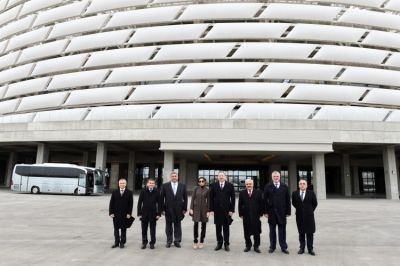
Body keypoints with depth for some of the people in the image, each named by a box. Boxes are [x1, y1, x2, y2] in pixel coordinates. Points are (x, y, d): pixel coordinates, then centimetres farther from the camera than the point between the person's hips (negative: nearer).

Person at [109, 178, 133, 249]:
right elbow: (111, 203, 2)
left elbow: (130, 204, -3)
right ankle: (116, 242, 18)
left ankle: (122, 242, 17)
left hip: (124, 214, -1)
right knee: (116, 229, 8)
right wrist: (111, 212, -5)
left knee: (123, 229, 6)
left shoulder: (129, 193, -1)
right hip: (116, 214, 2)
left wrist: (129, 213, -9)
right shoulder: (114, 192, 4)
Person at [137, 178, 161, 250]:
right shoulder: (143, 191, -3)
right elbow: (139, 203, -1)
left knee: (152, 230, 7)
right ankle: (144, 243, 24)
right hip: (144, 213, 1)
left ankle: (152, 243, 19)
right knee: (144, 229, 10)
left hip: (153, 213, -1)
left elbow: (159, 203, -2)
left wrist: (159, 214, -6)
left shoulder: (156, 192, -4)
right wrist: (139, 213, -5)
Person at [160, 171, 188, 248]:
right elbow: (162, 198, -2)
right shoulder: (165, 186, -1)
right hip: (168, 209, -1)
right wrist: (162, 209, -6)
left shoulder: (183, 186, 3)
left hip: (179, 209, 1)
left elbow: (185, 198, 4)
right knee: (168, 225, 8)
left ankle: (177, 241, 18)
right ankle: (169, 241, 20)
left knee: (177, 225, 8)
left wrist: (184, 209, 0)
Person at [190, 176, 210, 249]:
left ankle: (201, 242, 18)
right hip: (196, 208, 0)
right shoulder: (196, 188, 1)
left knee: (203, 225, 6)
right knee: (196, 225, -4)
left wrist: (208, 211, -3)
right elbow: (193, 199, 1)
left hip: (204, 209, 1)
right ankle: (195, 242, 7)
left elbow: (208, 201, 2)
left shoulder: (207, 190, 1)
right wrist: (191, 208, -4)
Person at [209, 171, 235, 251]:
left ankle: (226, 244, 18)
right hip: (217, 210, 1)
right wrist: (211, 209, -2)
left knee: (226, 228, 7)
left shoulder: (230, 185, 0)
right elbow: (211, 198, 3)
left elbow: (232, 198, -1)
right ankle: (219, 243, 20)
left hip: (227, 210, -1)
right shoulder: (213, 186, 3)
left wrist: (232, 210, -6)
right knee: (218, 228, 8)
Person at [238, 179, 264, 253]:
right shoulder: (242, 193, 3)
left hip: (256, 216, -1)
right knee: (247, 232, 7)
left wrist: (261, 213, -2)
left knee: (256, 232, 6)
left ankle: (256, 246, 19)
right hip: (246, 216, 1)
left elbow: (261, 204, 2)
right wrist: (241, 214, 0)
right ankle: (248, 246, 22)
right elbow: (240, 204, 4)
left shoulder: (258, 192, 1)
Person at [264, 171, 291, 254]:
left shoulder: (284, 187, 6)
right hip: (271, 212, -1)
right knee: (272, 230, 8)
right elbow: (265, 200, 0)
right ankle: (272, 247, 20)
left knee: (282, 230, 5)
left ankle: (284, 247, 17)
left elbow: (288, 200, 5)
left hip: (282, 212, 1)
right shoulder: (268, 187, 2)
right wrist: (266, 211, -5)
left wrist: (288, 211, 1)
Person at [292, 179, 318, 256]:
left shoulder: (311, 193, -4)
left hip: (309, 216, -1)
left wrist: (310, 210, 9)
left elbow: (315, 203, 7)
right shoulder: (294, 193, 0)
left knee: (310, 233, 3)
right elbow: (293, 203, 13)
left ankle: (310, 249, 13)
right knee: (301, 233, 8)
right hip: (299, 216, 1)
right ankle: (302, 248, 17)